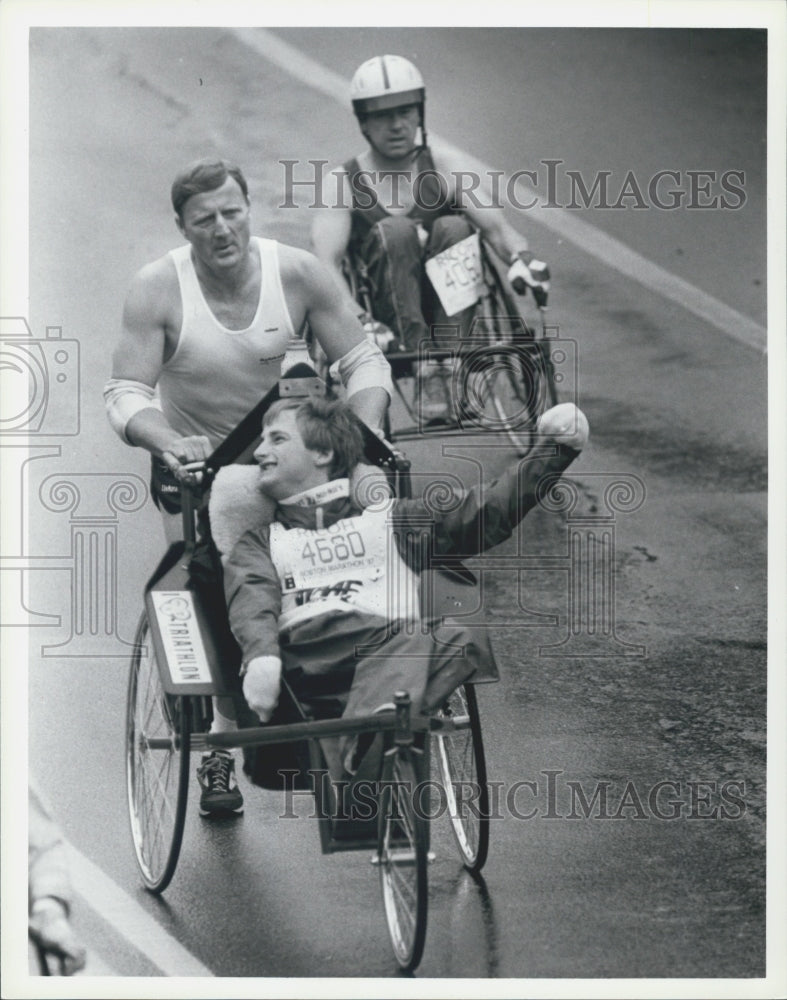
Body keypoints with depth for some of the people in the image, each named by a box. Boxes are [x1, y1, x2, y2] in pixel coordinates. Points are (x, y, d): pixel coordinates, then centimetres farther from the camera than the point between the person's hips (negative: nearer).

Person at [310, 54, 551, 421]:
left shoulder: (443, 166, 6)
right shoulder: (343, 183, 2)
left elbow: (496, 226, -5)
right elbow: (327, 263, -12)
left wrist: (520, 256, -30)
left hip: (444, 309, 1)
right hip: (387, 318, -1)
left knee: (453, 229, -25)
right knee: (394, 230, -28)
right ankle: (421, 363, -37)